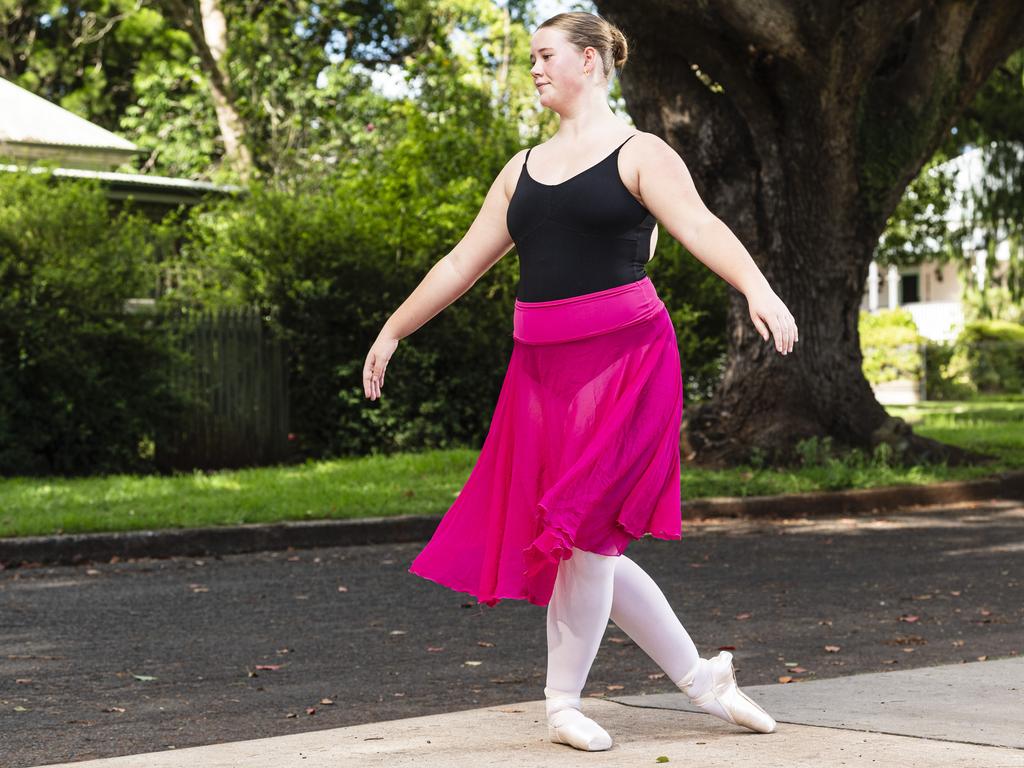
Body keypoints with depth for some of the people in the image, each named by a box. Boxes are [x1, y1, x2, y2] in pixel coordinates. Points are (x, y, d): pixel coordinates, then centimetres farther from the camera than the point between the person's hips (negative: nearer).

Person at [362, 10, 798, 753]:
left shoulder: (638, 154, -1)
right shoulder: (523, 168, 17)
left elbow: (700, 225, -18)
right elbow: (464, 262, 22)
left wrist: (757, 288, -35)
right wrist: (393, 331, 23)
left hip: (623, 356, -6)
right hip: (543, 365, 6)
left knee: (583, 531, -8)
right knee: (588, 544, 5)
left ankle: (564, 701, 7)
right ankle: (699, 675, 17)